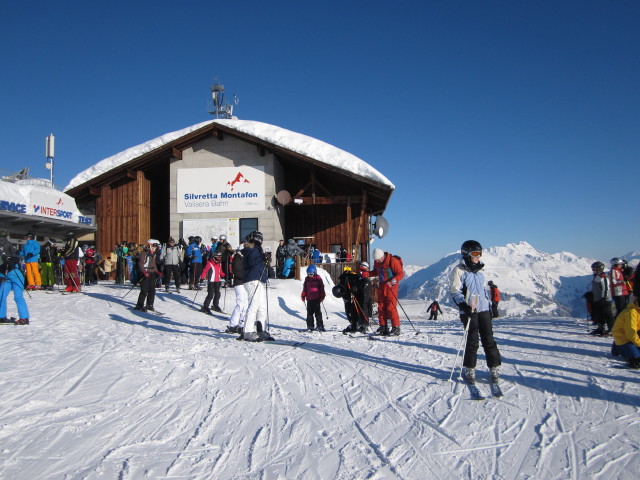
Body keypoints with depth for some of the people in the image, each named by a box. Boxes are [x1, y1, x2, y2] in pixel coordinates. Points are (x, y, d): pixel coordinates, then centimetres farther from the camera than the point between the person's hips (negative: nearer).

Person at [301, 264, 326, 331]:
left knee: (317, 312, -3)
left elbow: (322, 288, 0)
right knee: (309, 312, 6)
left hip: (316, 298, -4)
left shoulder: (318, 278, -2)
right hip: (309, 299, 4)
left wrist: (322, 297, -4)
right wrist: (303, 296, 13)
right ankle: (310, 326, 13)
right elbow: (304, 288, 17)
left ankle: (320, 326, 3)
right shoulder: (307, 279, 10)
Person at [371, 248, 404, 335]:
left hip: (391, 286, -6)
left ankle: (396, 328, -4)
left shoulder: (393, 261, -18)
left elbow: (401, 274, -16)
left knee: (391, 307, -11)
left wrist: (392, 281, -31)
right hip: (382, 285, 6)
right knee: (381, 307, 5)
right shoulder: (376, 262, 2)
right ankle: (383, 327, 14)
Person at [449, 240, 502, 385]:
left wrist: (489, 305, 23)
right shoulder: (459, 270, -4)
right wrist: (463, 305, -21)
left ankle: (494, 368, 13)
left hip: (484, 309, 6)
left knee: (488, 339, 5)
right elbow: (455, 291, -9)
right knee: (472, 340, -1)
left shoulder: (479, 271, 17)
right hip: (469, 311, -6)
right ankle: (469, 370, 12)